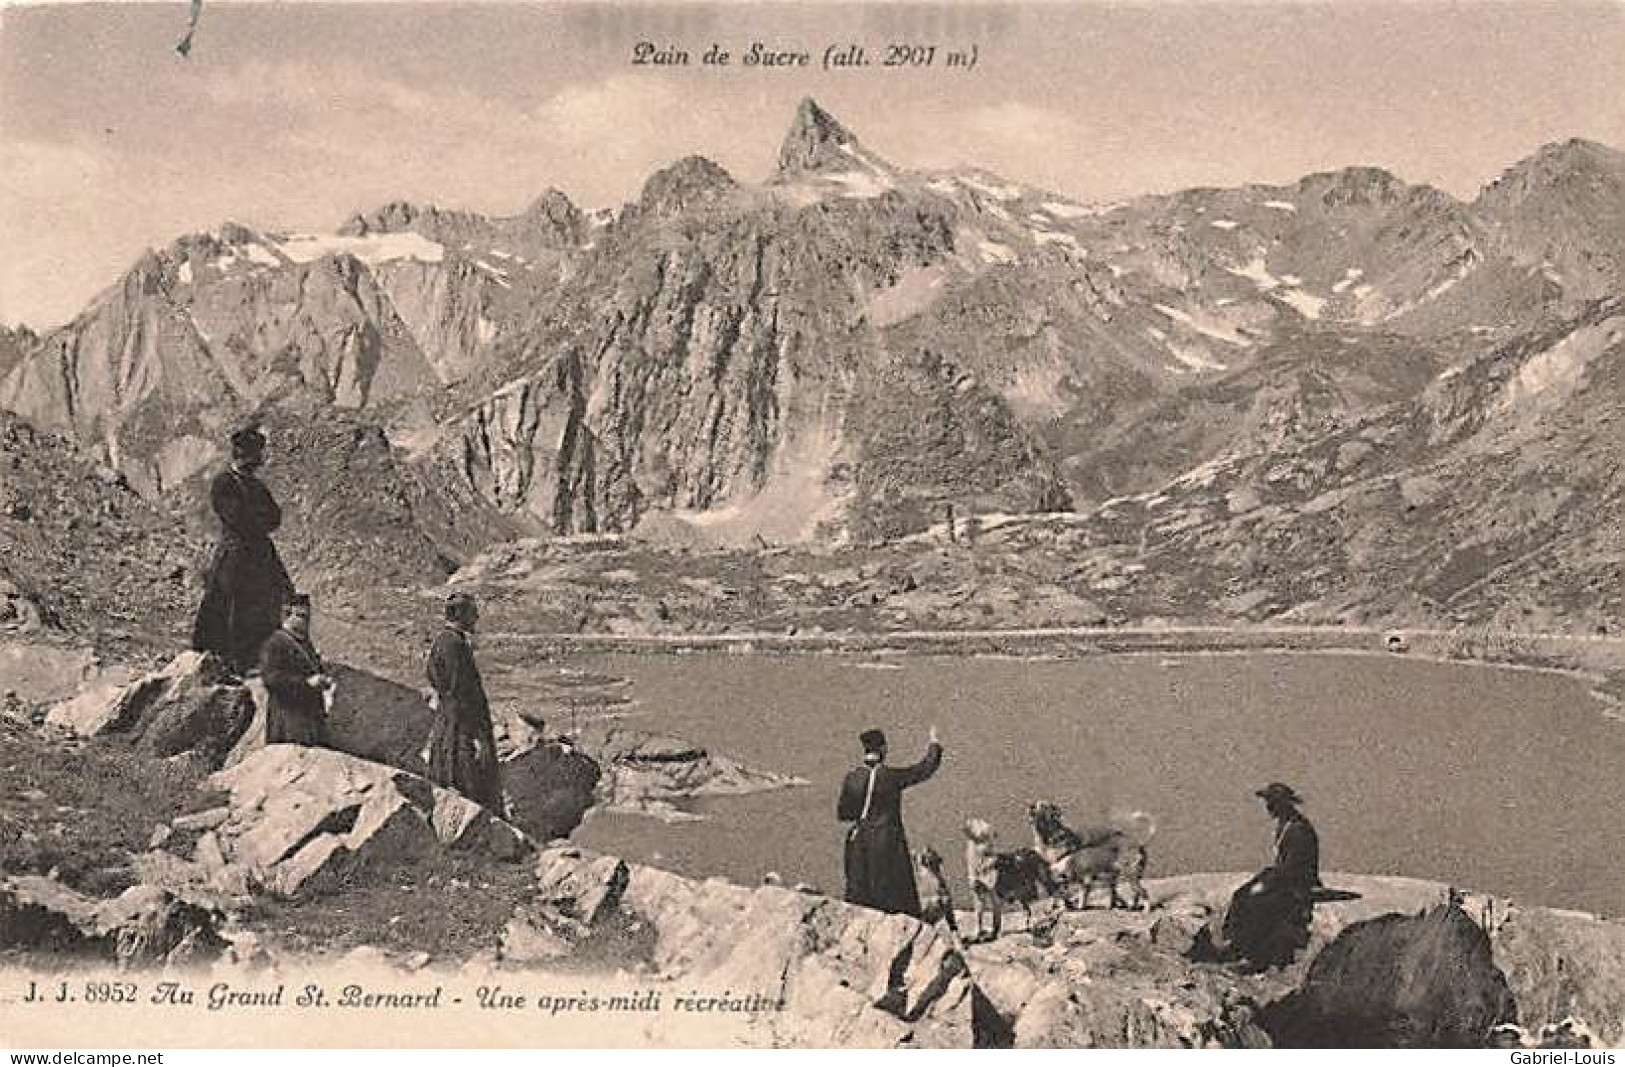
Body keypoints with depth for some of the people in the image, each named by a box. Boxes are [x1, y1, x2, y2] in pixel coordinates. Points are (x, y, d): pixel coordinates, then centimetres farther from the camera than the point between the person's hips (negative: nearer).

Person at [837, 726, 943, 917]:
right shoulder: (892, 776, -13)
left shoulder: (852, 778, -5)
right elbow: (925, 769, -3)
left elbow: (842, 814, 1)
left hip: (861, 844, 3)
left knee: (860, 898, 12)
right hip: (889, 843, -3)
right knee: (896, 901, 5)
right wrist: (934, 744, 13)